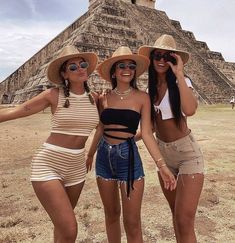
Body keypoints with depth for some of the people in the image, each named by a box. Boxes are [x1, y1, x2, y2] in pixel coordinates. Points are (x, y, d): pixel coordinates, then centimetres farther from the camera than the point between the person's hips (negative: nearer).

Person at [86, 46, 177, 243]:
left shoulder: (142, 97, -3)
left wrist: (162, 164, -14)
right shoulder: (104, 98, 4)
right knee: (111, 214, 17)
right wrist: (90, 155, 20)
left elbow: (147, 133, -6)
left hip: (129, 156, -3)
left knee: (132, 222, 1)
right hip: (104, 157, 3)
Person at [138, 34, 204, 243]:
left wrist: (179, 74, -27)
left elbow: (189, 110, -35)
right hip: (163, 153, 6)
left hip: (187, 154, -6)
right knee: (175, 213, 19)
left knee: (185, 222, -9)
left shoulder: (182, 82, -13)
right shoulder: (151, 88, 4)